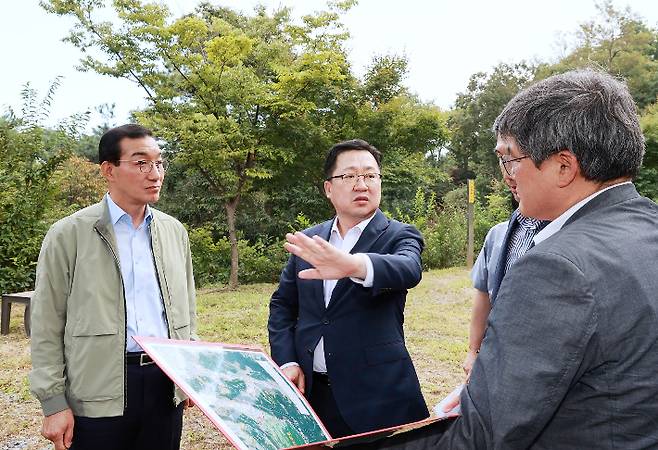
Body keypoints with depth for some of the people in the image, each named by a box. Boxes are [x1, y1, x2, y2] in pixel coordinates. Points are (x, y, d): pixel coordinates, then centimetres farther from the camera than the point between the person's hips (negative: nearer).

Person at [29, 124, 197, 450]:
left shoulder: (174, 231, 8)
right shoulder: (68, 235, -5)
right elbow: (47, 327, -3)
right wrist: (54, 403, -6)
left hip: (167, 384, 4)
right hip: (98, 395, -3)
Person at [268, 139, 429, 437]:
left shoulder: (399, 236, -5)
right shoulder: (309, 241, 6)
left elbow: (408, 269, -28)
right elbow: (282, 305, 12)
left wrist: (353, 265, -48)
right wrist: (286, 362, -4)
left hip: (377, 394, -3)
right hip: (310, 389, 3)